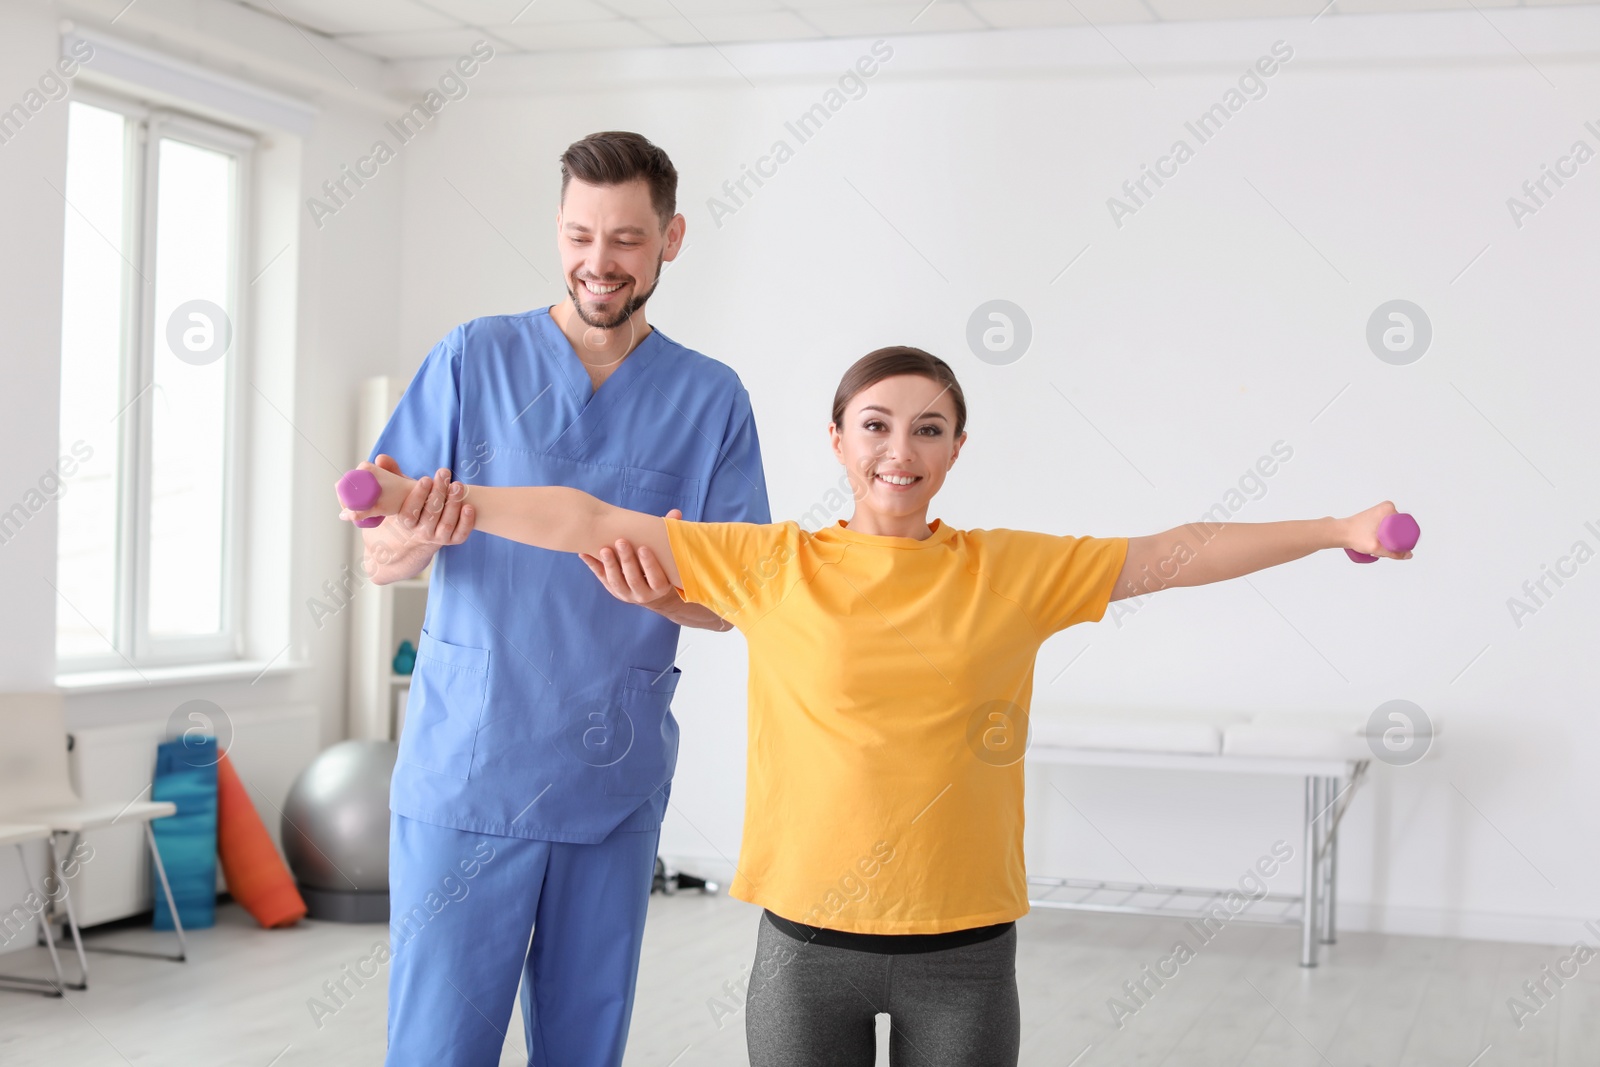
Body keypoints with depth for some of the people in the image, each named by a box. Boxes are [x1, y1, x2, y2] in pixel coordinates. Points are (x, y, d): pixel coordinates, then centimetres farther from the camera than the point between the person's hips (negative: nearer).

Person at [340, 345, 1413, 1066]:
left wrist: (1340, 530, 5)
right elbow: (593, 524, -2)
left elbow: (1172, 556, 5)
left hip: (964, 945, 1)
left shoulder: (1013, 570, 1)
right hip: (809, 940, 0)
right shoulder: (774, 564, -2)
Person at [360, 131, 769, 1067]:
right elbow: (379, 559, -1)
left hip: (615, 784, 2)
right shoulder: (475, 359, 1)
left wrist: (660, 590, -22)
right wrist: (413, 539, -26)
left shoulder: (710, 398, 5)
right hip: (465, 770, -2)